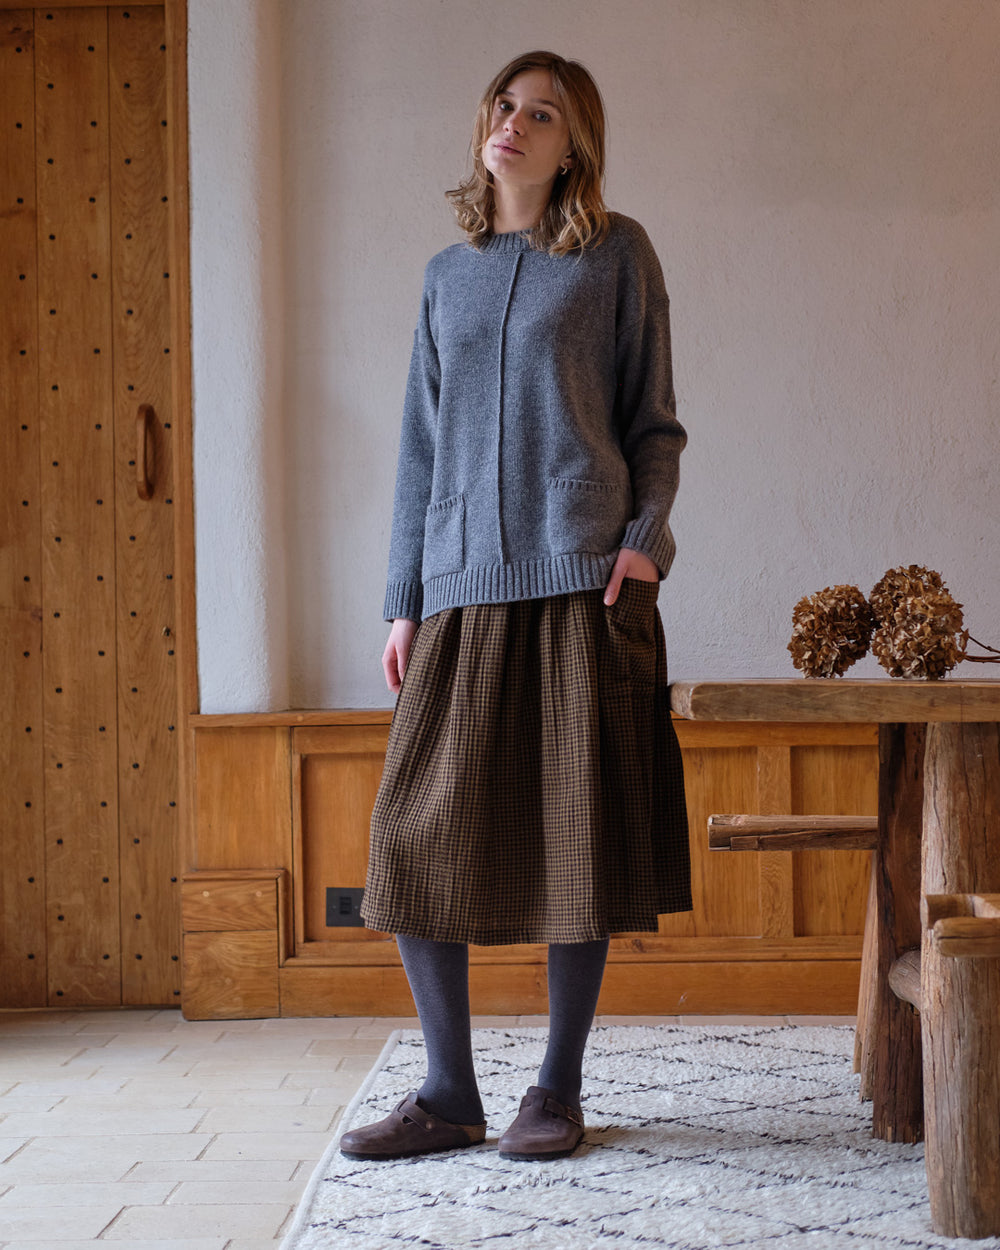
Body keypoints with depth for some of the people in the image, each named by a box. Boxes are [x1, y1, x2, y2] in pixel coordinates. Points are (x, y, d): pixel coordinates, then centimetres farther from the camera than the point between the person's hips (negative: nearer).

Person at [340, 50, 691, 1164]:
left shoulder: (615, 255, 7)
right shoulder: (447, 275, 17)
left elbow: (655, 423, 8)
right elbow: (421, 448, 17)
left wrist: (644, 534, -10)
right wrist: (403, 601, 11)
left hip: (582, 576, -3)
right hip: (462, 585, 4)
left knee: (578, 832, -2)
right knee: (419, 832, -1)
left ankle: (558, 1092, 12)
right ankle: (448, 1094, 11)